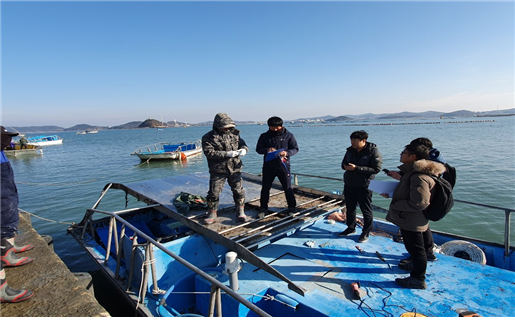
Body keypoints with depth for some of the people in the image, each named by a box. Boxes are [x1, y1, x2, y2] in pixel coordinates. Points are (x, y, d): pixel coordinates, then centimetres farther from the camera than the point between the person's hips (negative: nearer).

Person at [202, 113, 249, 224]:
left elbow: (243, 144, 11)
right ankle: (212, 214, 22)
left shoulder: (234, 134, 6)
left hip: (235, 169, 3)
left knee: (238, 191, 10)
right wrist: (227, 154, -26)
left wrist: (243, 149, -15)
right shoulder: (208, 137, -8)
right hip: (217, 171, -3)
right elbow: (209, 152, -18)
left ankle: (240, 211, 28)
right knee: (213, 193, 3)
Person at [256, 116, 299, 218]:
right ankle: (263, 208, 21)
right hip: (268, 166, 2)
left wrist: (287, 153, -20)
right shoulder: (264, 136, 5)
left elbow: (295, 149, 2)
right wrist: (266, 150, -15)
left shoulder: (288, 135, 1)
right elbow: (258, 149, 7)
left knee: (287, 188, 5)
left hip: (283, 166, -1)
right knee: (265, 188, 7)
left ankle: (291, 208, 22)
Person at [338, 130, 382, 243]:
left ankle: (366, 232, 23)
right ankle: (351, 228, 34)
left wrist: (356, 168, -27)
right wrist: (345, 166, -10)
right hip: (349, 185, 6)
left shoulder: (373, 152, -14)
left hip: (364, 186, -6)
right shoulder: (350, 150, 6)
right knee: (350, 207, 17)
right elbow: (343, 163, 16)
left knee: (366, 210, 6)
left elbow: (376, 169, -22)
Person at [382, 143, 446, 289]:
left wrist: (395, 205, -20)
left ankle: (418, 280, 24)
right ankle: (417, 275, 43)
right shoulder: (412, 171, 6)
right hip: (408, 220, 10)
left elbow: (418, 203, -31)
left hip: (412, 221, -10)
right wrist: (391, 195, 7)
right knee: (413, 248, 25)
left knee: (416, 249, 7)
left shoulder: (419, 176, -27)